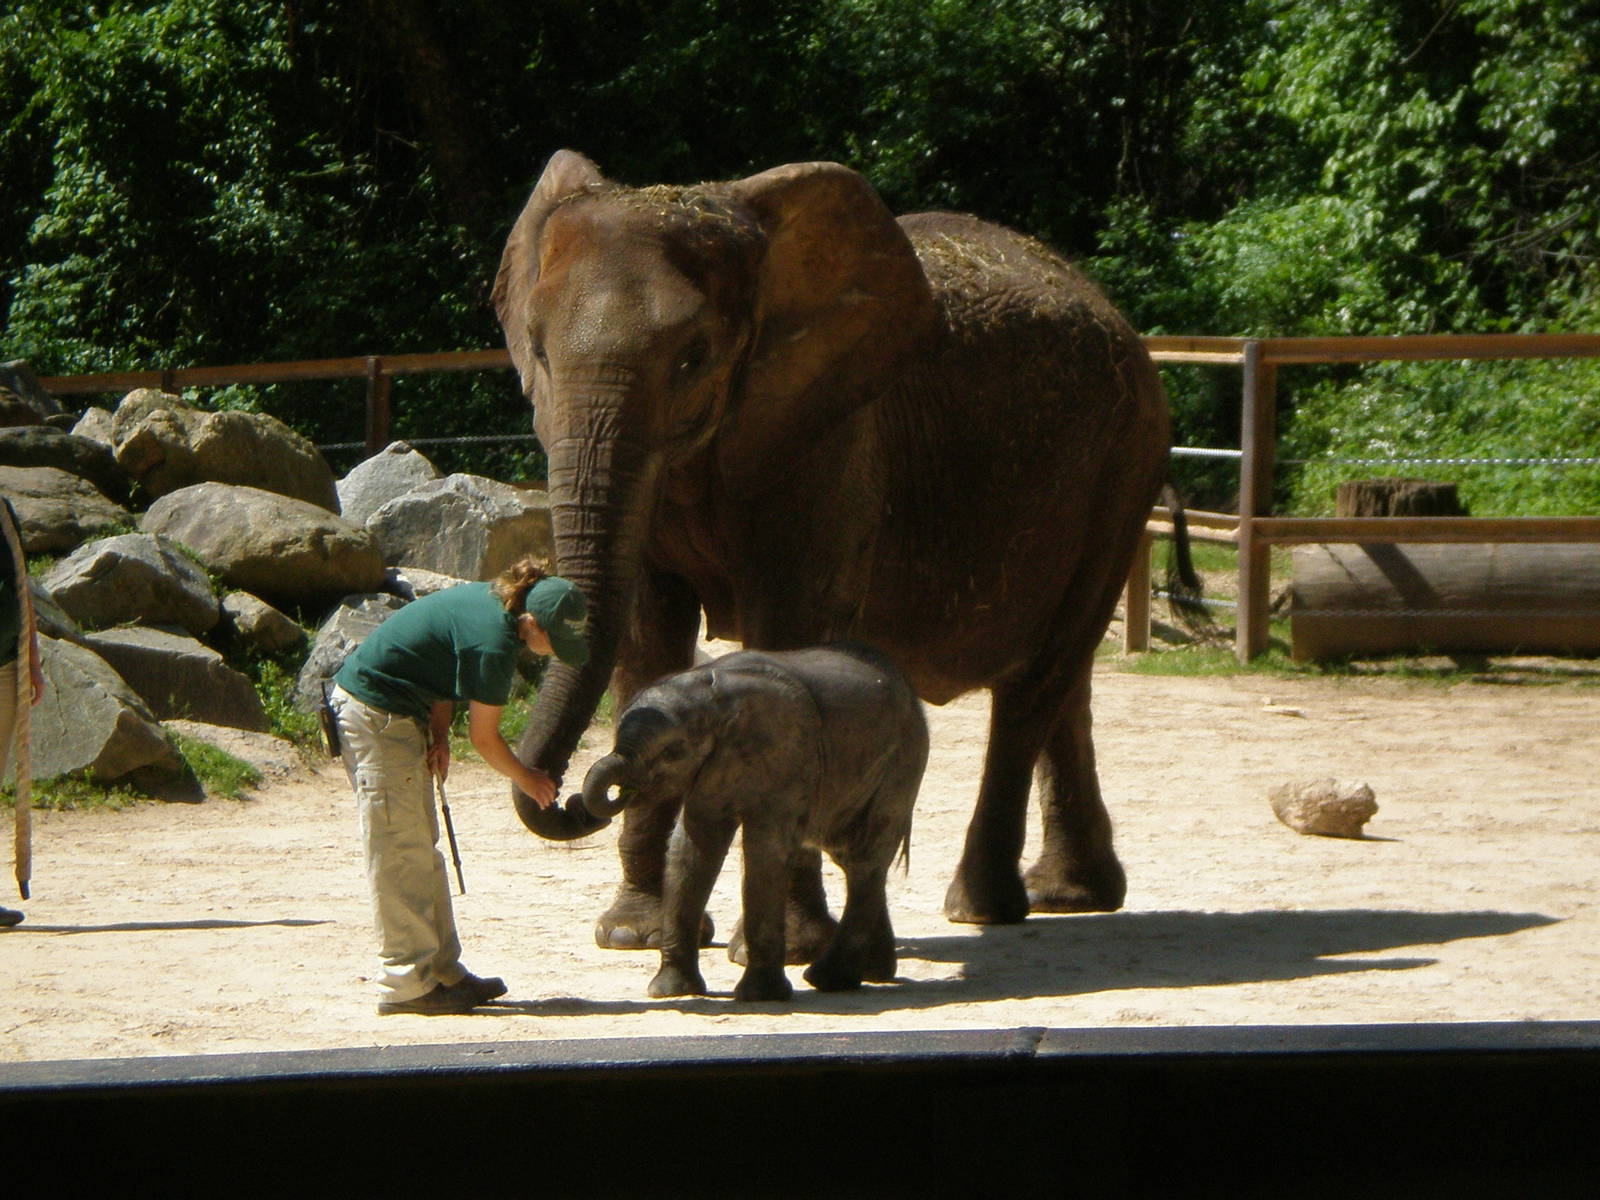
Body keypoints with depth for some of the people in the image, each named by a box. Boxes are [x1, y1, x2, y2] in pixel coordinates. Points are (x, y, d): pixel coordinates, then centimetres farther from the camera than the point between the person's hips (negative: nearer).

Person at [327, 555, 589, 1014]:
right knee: (400, 851, -8)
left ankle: (443, 971, 19)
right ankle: (408, 983, -6)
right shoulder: (494, 644, -24)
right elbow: (483, 737, -14)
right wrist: (526, 779, 2)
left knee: (421, 848, 14)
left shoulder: (490, 599, 3)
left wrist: (438, 731, -1)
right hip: (377, 716, -11)